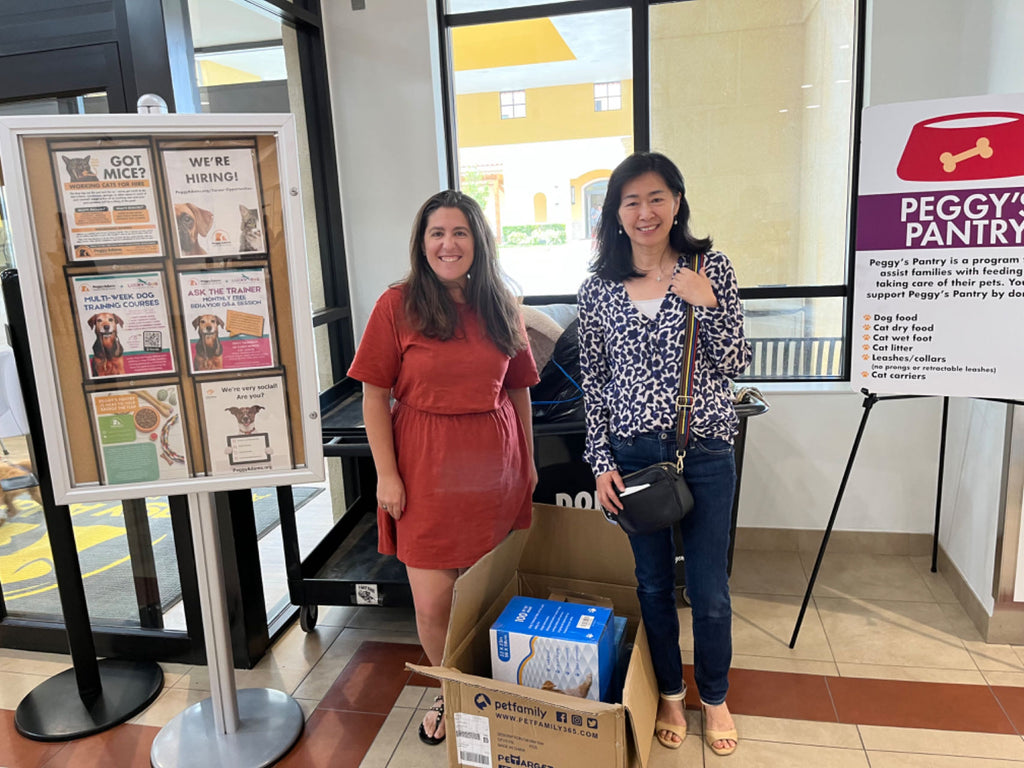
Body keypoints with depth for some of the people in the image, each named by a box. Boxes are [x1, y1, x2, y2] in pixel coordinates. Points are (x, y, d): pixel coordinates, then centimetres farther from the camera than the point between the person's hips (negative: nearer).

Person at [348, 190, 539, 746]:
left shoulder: (500, 305, 7)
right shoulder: (398, 305, -4)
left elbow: (518, 390, 12)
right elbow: (375, 395, -4)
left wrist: (528, 461, 12)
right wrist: (386, 474, -8)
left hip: (495, 469, 3)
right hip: (426, 470, -2)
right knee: (432, 605, 2)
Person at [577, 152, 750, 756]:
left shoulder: (711, 269, -2)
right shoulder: (598, 289, 1)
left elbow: (735, 365, -3)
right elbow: (594, 382, 3)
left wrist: (706, 304, -17)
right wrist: (602, 463, -2)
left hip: (705, 451, -1)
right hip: (632, 453, 1)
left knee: (710, 590, 10)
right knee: (654, 583, 15)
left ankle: (715, 698, 37)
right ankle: (670, 694, 38)